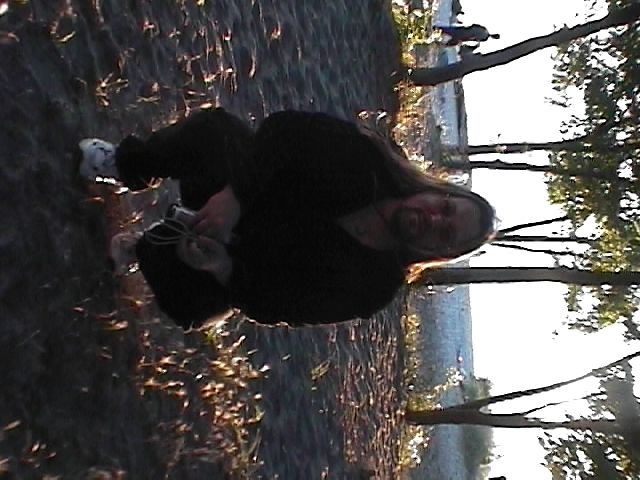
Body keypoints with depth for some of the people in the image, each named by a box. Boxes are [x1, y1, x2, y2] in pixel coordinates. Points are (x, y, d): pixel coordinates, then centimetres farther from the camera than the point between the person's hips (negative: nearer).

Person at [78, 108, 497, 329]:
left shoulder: (373, 285, -22)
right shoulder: (373, 164, -21)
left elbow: (272, 307, -21)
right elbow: (286, 129, -26)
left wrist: (222, 267, -38)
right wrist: (233, 195, -36)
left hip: (241, 254, -2)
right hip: (229, 188, 2)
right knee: (215, 126, -18)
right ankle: (126, 164, 12)